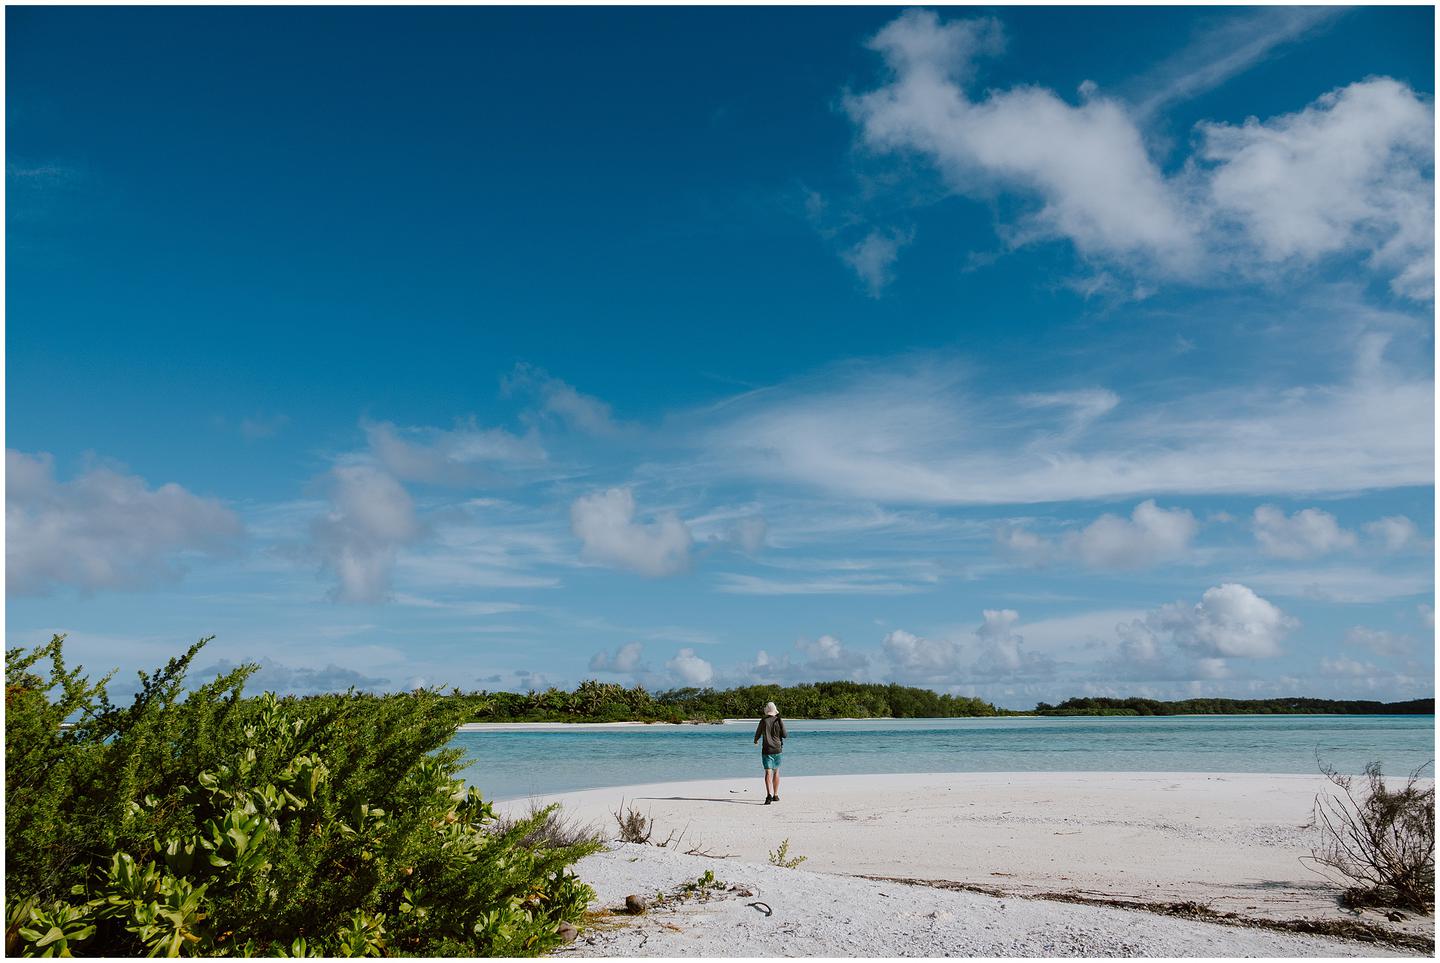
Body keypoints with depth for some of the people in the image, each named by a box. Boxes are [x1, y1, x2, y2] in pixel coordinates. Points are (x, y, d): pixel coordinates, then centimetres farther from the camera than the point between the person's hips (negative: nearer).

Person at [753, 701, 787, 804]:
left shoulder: (764, 721, -5)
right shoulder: (780, 721, -2)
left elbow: (758, 734, 2)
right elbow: (784, 735, -1)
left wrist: (756, 740, 24)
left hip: (767, 750, -2)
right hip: (777, 749, 2)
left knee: (768, 773, -8)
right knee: (776, 772, 16)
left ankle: (769, 795, -25)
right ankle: (775, 795, 22)